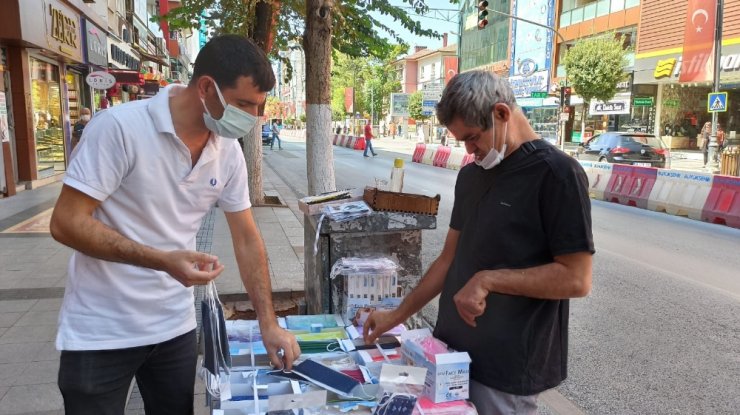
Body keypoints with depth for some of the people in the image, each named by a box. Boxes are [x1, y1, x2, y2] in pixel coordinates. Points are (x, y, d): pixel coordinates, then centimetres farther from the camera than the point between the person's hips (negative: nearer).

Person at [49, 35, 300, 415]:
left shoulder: (229, 152, -3)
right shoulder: (120, 127, -20)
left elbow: (247, 239, 3)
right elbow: (66, 223, -18)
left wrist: (269, 324, -1)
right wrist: (163, 261, -29)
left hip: (175, 327, 5)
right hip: (100, 332, -5)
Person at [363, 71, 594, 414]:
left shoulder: (557, 173, -14)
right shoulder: (470, 175, 7)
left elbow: (576, 279, -17)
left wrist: (487, 280, -19)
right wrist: (398, 315, 9)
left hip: (507, 367, -6)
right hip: (453, 350, 6)